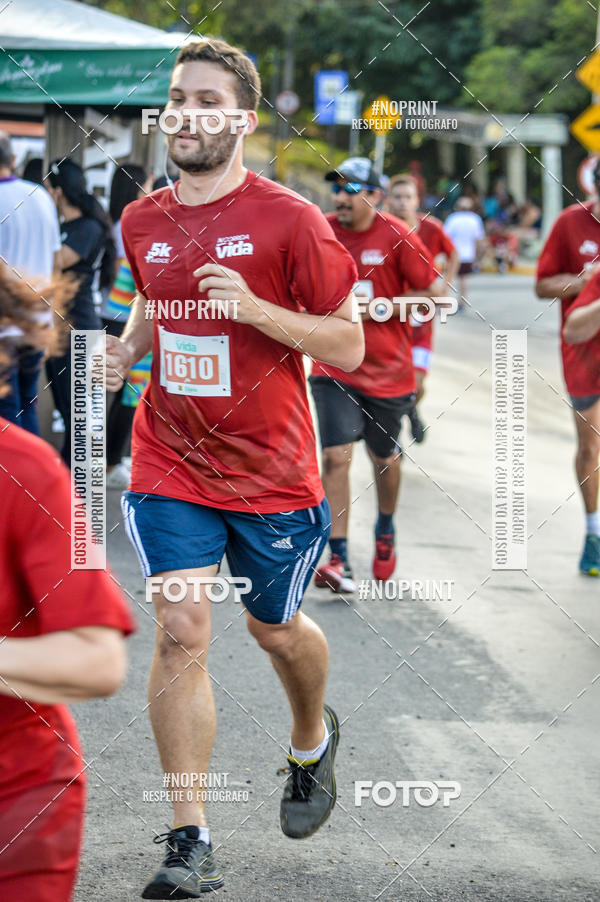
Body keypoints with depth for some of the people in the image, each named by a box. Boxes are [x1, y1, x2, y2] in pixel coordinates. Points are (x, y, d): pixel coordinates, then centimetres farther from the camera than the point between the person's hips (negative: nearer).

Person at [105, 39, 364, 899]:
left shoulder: (289, 221, -12)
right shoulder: (142, 222, 3)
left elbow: (349, 346, -10)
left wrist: (254, 309, -24)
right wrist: (127, 348, 2)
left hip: (272, 471, -2)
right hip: (170, 465, 2)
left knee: (275, 629, 15)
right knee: (180, 632, -10)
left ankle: (313, 738, 49)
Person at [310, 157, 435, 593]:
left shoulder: (398, 237, -10)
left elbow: (431, 295, -8)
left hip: (388, 368, 0)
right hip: (334, 365, 0)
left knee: (385, 457, 16)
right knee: (336, 457, -13)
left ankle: (386, 531, 44)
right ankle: (339, 560, -13)